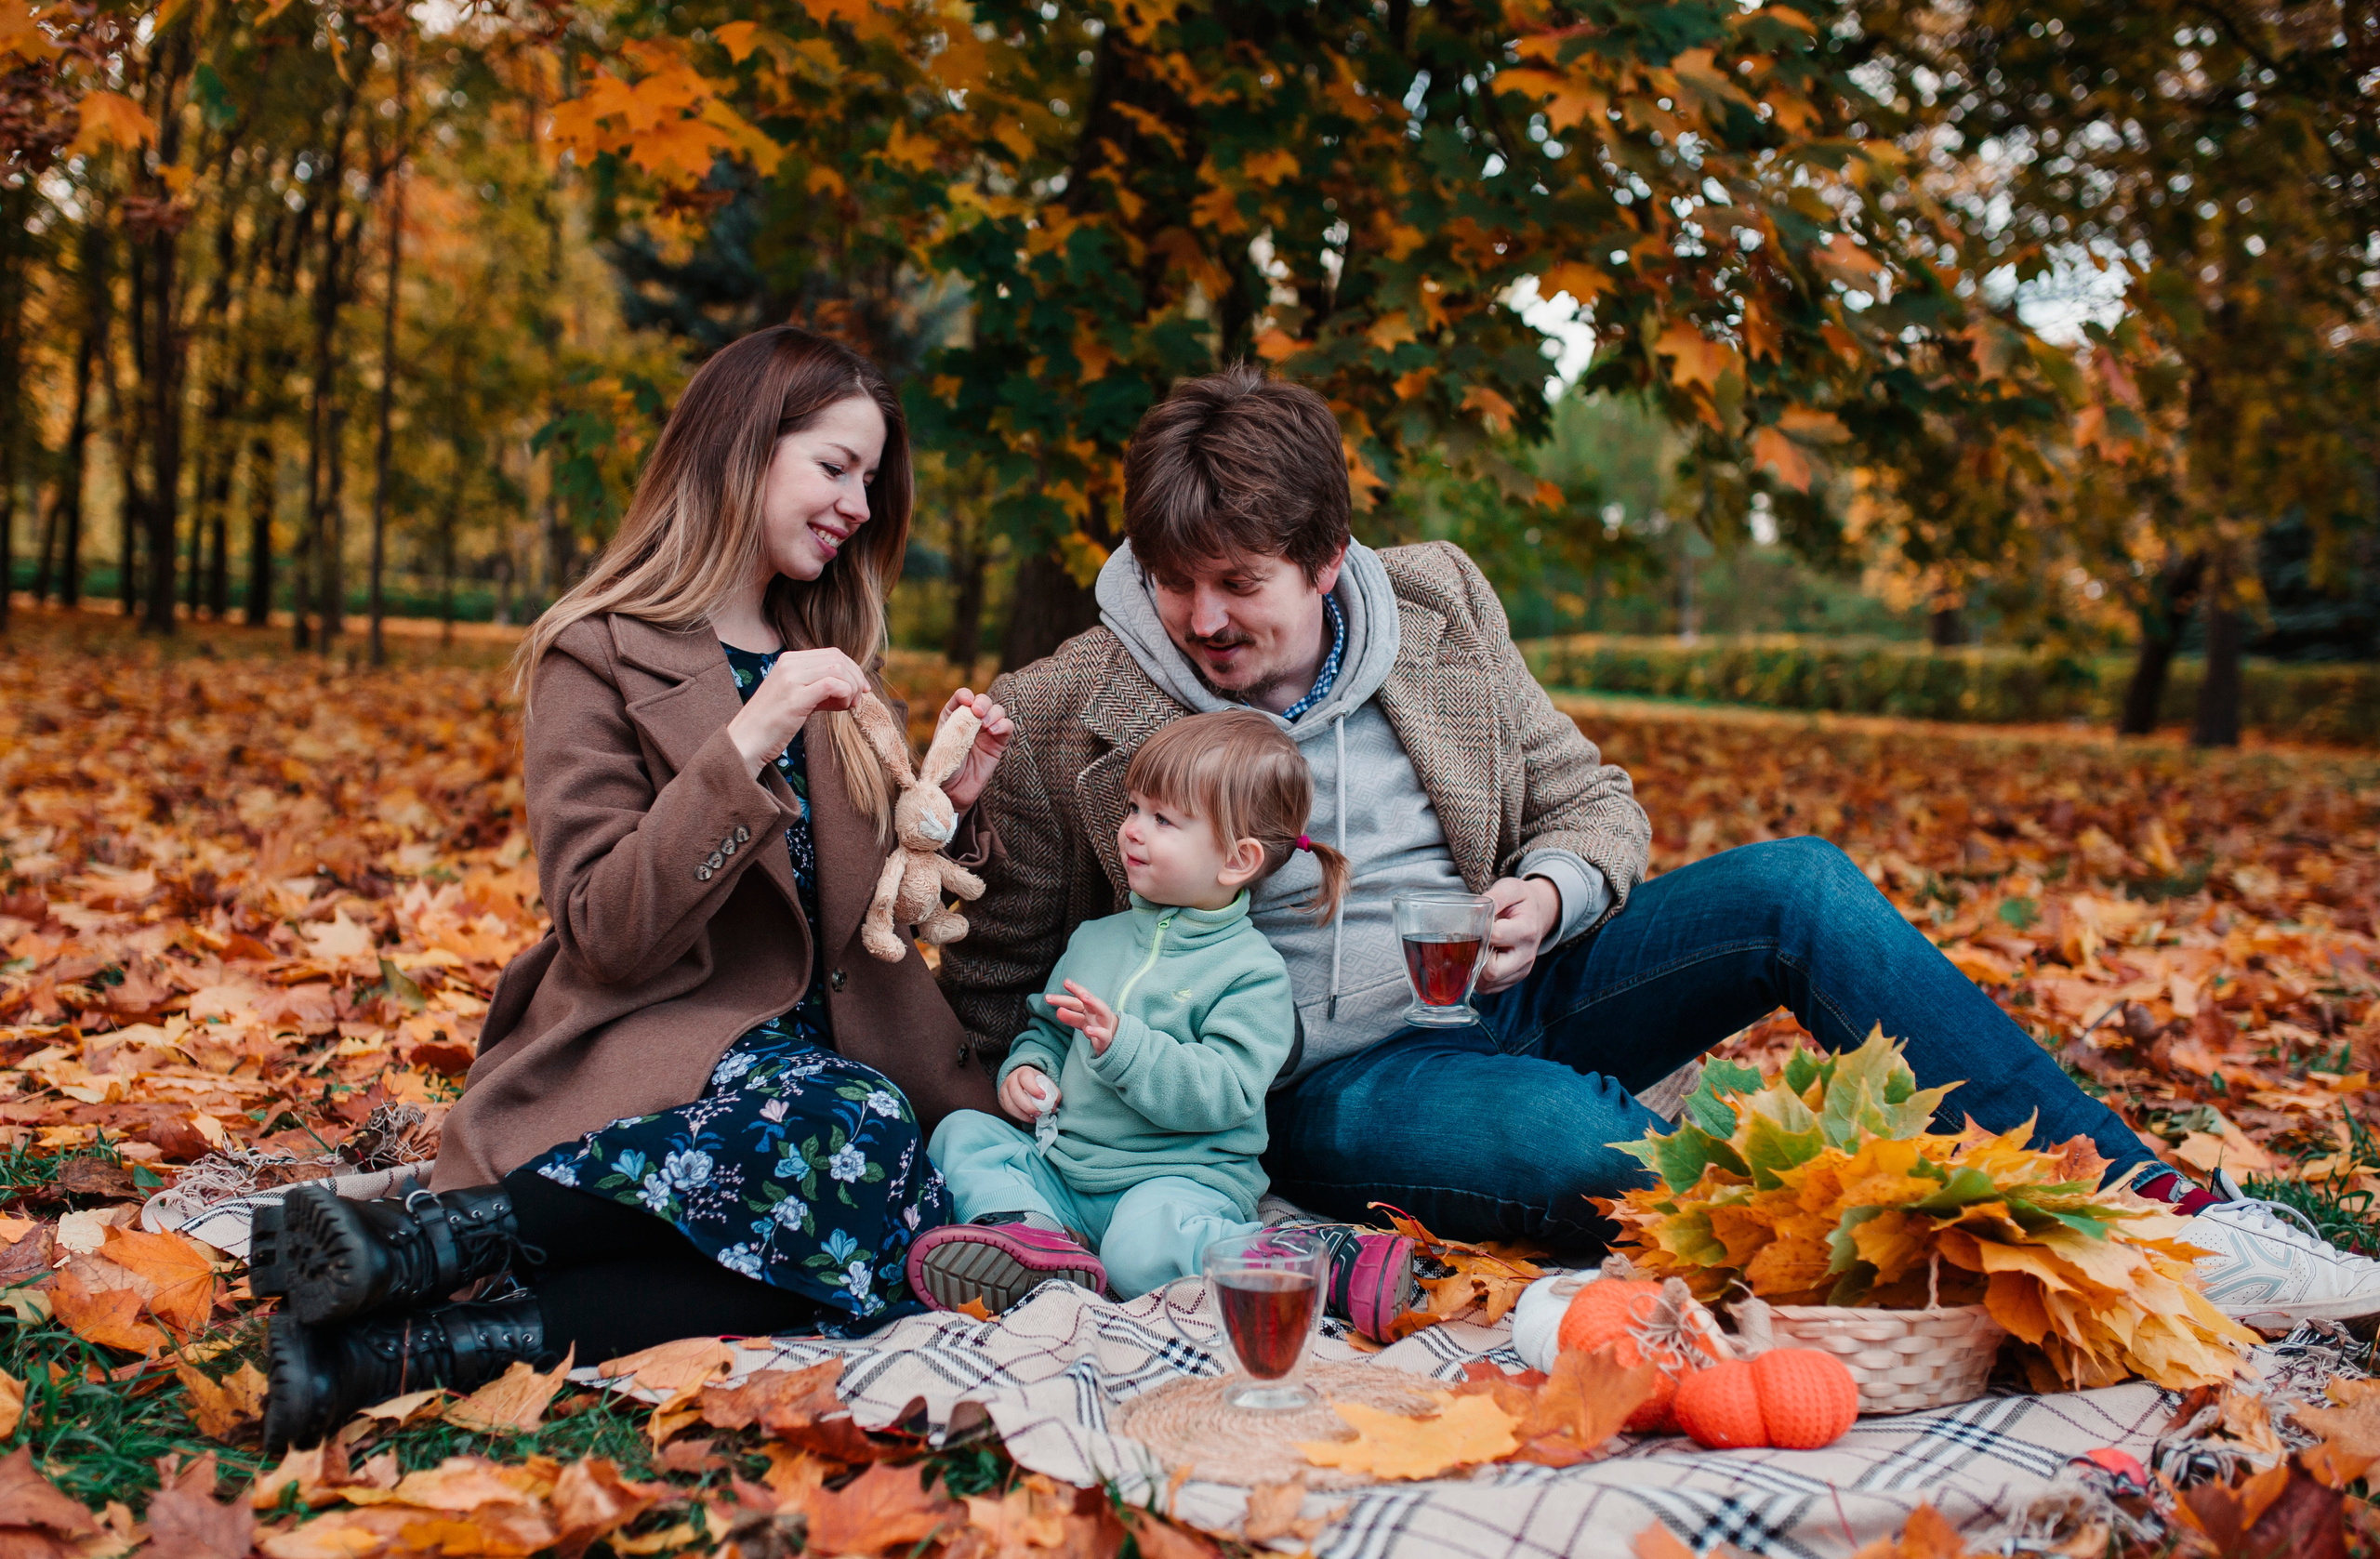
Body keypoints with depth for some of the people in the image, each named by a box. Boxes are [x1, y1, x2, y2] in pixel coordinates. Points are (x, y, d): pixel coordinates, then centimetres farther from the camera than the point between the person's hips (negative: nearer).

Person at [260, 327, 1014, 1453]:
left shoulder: (824, 664, 20)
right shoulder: (600, 655, 0)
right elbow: (602, 930, -11)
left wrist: (948, 806, 3)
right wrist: (744, 749, -20)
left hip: (802, 1055, 6)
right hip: (643, 1060, -5)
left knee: (890, 1242, -31)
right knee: (853, 1128, -39)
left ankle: (408, 1348, -31)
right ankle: (415, 1245, -30)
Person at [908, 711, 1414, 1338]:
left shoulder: (1251, 970, -10)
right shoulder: (1095, 938, 13)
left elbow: (1224, 1093, -20)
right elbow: (1046, 1028, 25)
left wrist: (1123, 1045, -31)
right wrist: (1024, 1069, 2)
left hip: (1179, 1175, -8)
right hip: (1060, 1165, 8)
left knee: (1141, 1250, -36)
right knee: (961, 1132, -3)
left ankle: (1328, 1261, -24)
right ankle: (1035, 1239, -27)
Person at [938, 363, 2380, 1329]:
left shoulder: (1435, 604, 0)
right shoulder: (1057, 719, -9)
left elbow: (1593, 805, 9)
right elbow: (998, 999, 0)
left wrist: (1549, 896, -13)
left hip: (1504, 995, 4)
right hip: (1323, 1083, -4)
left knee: (1798, 885, -17)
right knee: (1574, 1142, -37)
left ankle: (2158, 1214, -11)